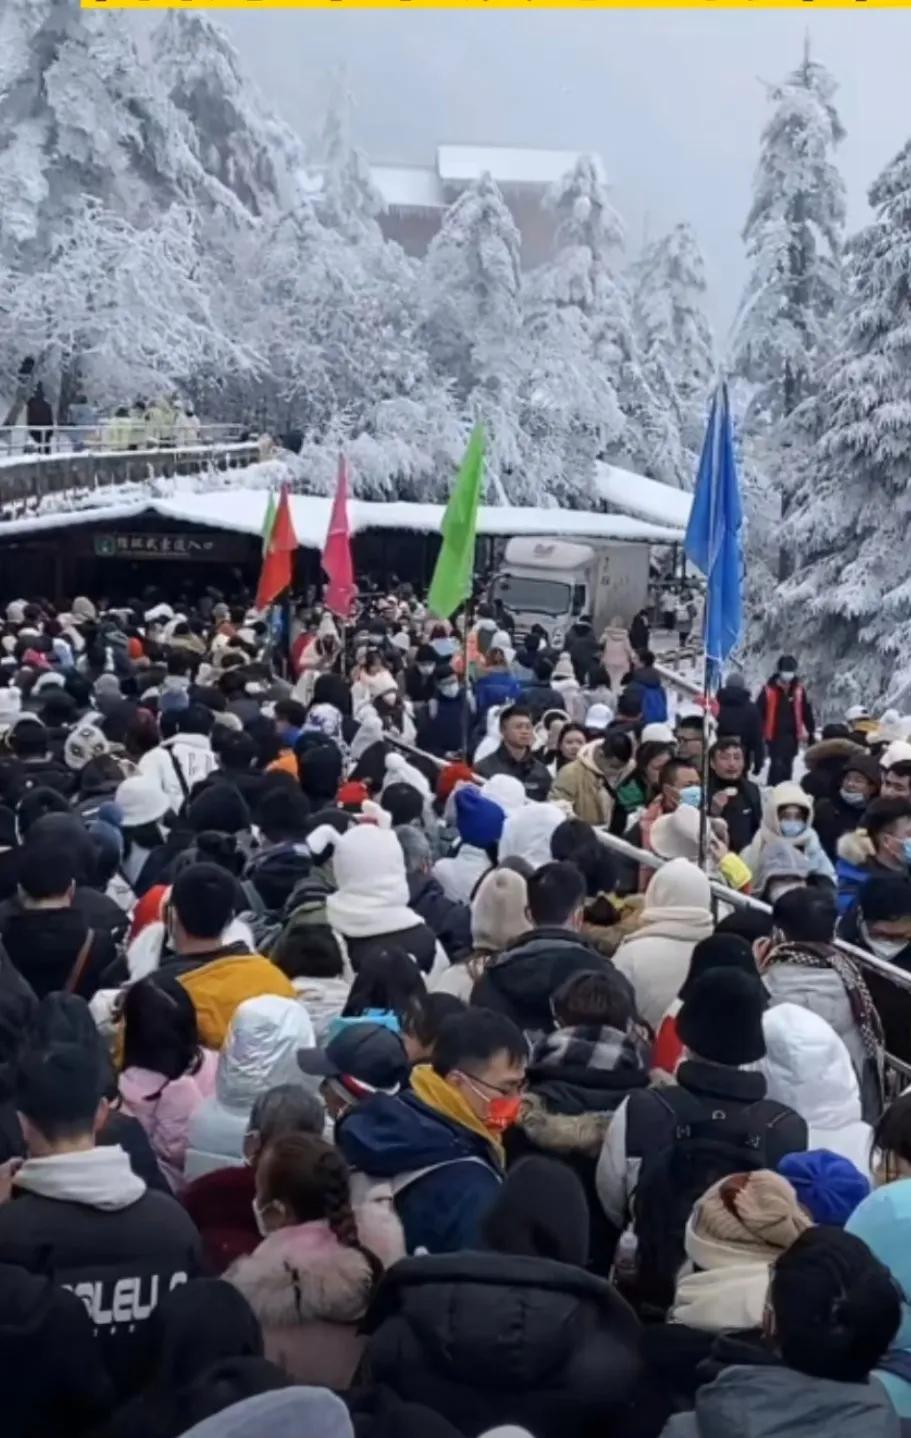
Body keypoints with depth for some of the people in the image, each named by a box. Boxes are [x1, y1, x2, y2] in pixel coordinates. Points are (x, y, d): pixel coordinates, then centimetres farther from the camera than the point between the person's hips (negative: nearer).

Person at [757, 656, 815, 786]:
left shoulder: (799, 690, 3)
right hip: (774, 735, -3)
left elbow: (807, 714, 8)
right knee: (777, 765, -10)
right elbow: (759, 714, -5)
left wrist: (811, 734, 7)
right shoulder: (769, 690, -7)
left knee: (787, 766, 12)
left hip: (792, 736, 3)